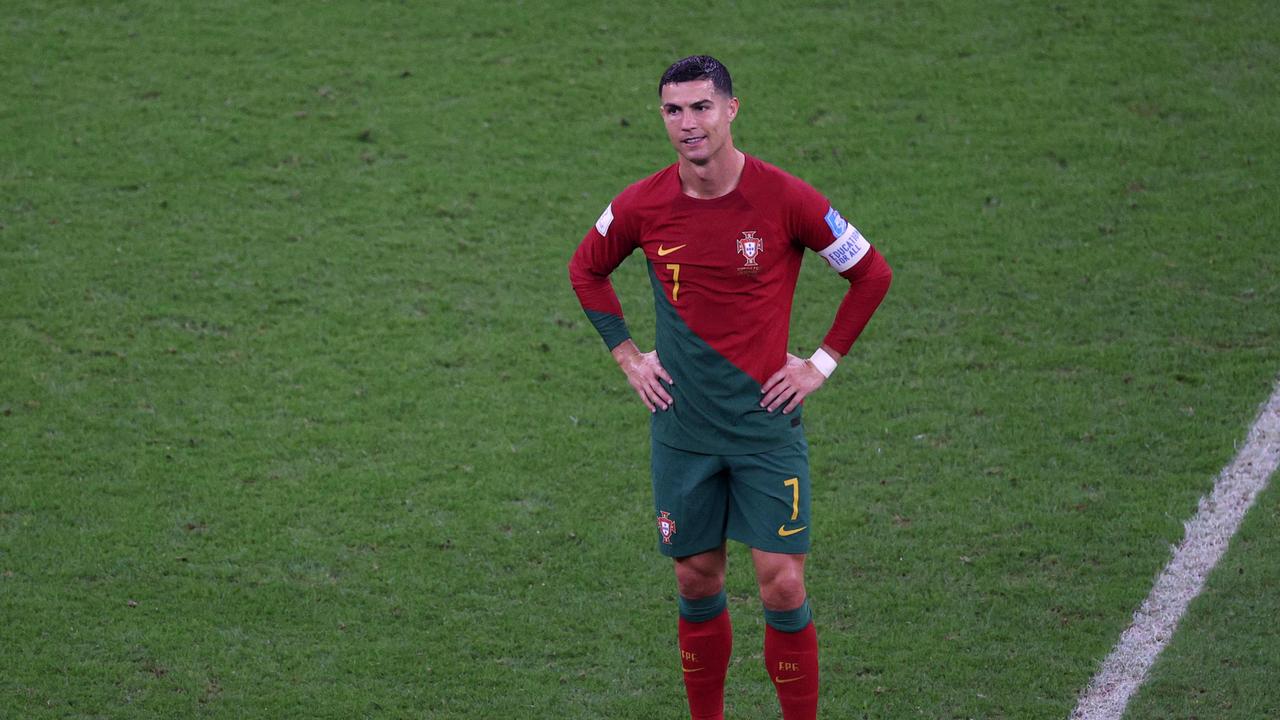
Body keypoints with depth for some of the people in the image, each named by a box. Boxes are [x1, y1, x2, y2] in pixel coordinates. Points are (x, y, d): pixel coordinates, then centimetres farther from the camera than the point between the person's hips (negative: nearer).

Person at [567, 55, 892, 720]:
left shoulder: (785, 199, -11)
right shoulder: (641, 206, -3)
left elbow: (871, 273, 2)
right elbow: (586, 270, 17)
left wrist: (822, 363, 0)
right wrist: (627, 355, 9)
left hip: (768, 427, -2)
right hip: (682, 433, 2)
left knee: (782, 584, -6)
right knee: (697, 583, 9)